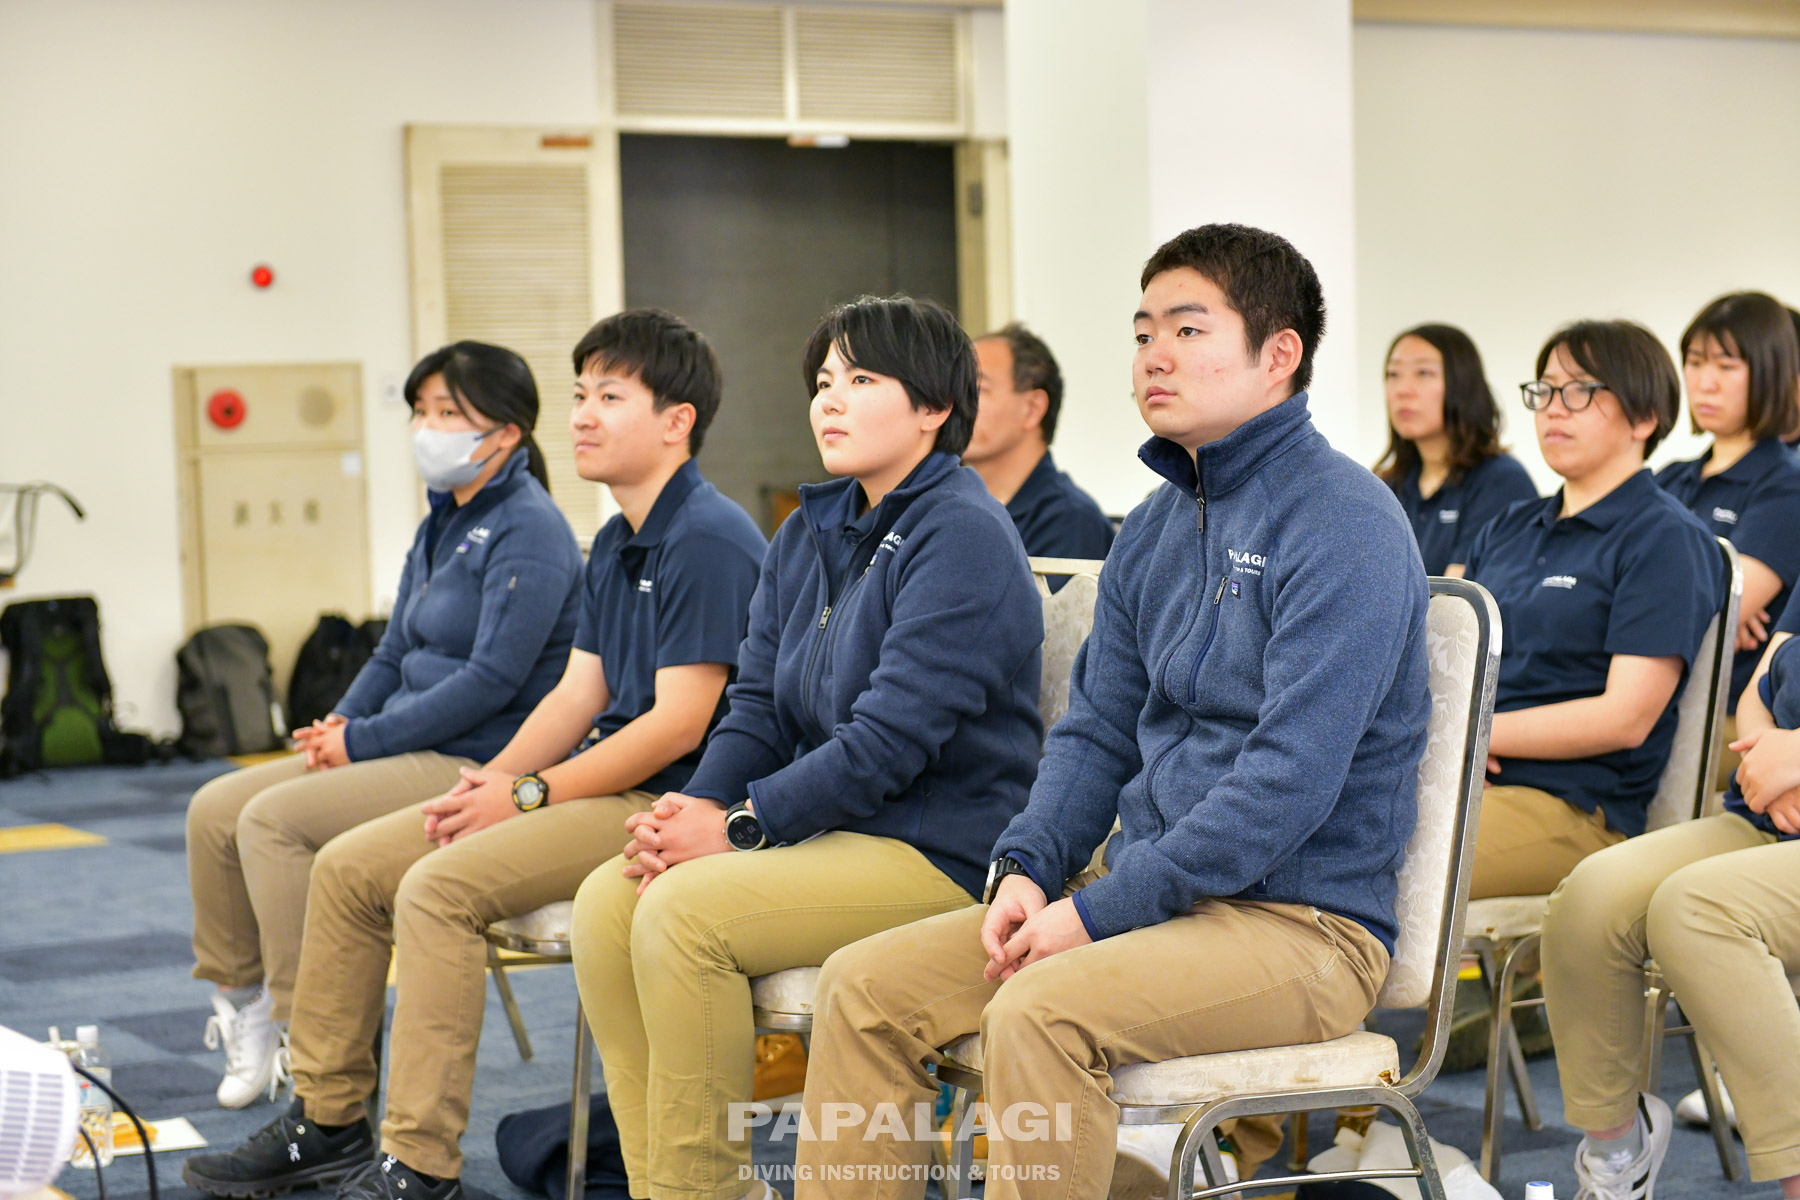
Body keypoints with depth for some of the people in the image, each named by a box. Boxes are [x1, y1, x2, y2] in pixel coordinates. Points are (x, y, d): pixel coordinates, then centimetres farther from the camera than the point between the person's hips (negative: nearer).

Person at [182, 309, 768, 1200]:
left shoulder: (708, 540, -15)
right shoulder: (614, 544, 17)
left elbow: (680, 723, -20)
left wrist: (528, 794, -16)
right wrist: (490, 780, -2)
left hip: (666, 802, -10)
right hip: (601, 784, 10)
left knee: (439, 885, -27)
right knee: (348, 867, 5)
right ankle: (327, 1120, 14)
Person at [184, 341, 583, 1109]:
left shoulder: (528, 532, -13)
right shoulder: (440, 527, 17)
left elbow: (492, 680, -21)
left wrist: (362, 740, -17)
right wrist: (339, 723, 0)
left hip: (478, 767, -10)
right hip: (414, 752, 10)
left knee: (274, 819, -23)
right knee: (215, 810, 1)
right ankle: (241, 998, 11)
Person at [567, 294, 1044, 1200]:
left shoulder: (962, 537, -13)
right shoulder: (809, 534, 15)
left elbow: (891, 736, -20)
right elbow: (759, 704, 13)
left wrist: (739, 826, -19)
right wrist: (695, 808, -7)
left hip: (939, 850, -9)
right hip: (830, 827, 9)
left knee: (683, 912, -25)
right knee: (606, 901, -9)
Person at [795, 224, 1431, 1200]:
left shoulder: (1344, 525, -14)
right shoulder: (1155, 528, 14)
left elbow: (1291, 780, -21)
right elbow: (1095, 731, 17)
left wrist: (1098, 913, -20)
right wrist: (1025, 870, -3)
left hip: (1302, 922, -8)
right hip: (1156, 897, 8)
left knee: (1042, 1011, -33)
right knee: (864, 986, -3)